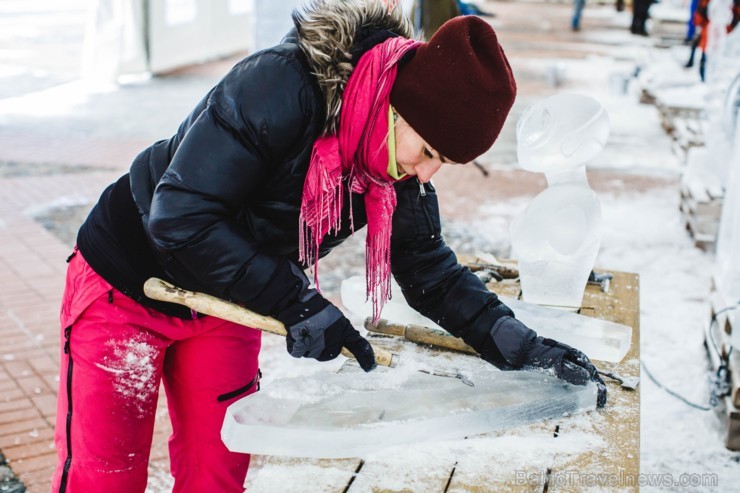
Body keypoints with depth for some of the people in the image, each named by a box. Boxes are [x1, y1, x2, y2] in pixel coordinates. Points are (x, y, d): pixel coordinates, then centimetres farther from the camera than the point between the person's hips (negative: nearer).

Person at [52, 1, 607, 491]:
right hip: (126, 284, -5)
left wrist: (523, 346, -16)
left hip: (227, 309, 6)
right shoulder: (279, 87, -33)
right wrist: (298, 304, -32)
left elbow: (433, 273, -3)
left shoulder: (400, 173, -11)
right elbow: (181, 218, -33)